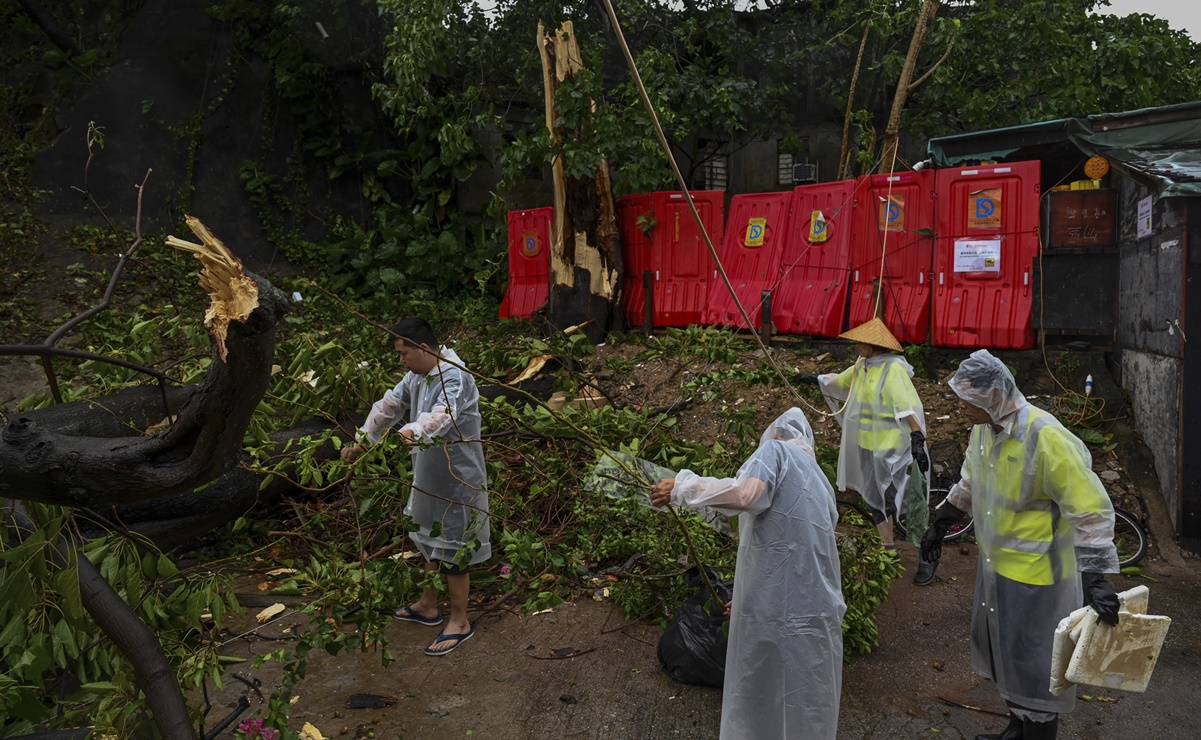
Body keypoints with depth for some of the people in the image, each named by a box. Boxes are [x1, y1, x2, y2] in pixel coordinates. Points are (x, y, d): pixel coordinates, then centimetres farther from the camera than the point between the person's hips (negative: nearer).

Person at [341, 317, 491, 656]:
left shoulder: (454, 377, -25)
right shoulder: (417, 375, 5)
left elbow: (443, 414, -44)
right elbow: (390, 406, 14)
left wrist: (416, 432, -63)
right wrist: (361, 441, 14)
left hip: (456, 479, -10)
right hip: (430, 476, 10)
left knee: (453, 549, 2)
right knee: (431, 539, 23)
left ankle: (459, 622, 18)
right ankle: (427, 606, 42)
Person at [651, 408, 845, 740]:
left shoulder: (774, 449, 0)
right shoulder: (821, 483, 23)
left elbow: (746, 493, -22)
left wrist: (684, 486, -10)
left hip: (772, 612, -7)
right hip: (817, 612, 7)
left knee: (756, 706, 9)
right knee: (808, 710, 18)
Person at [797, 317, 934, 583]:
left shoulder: (894, 369, -19)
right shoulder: (862, 365, 6)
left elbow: (909, 407, -26)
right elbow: (841, 380, 27)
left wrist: (918, 442, -33)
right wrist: (817, 379, 35)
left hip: (894, 450, -9)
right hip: (869, 448, 9)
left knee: (902, 501, -4)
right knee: (874, 498, 18)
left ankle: (926, 559, 10)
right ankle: (888, 548, 35)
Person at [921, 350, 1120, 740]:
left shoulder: (1046, 438, -25)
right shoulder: (983, 429, 0)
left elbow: (1092, 511, -23)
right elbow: (969, 486, 17)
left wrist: (1096, 579, -26)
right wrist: (939, 525, 21)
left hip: (1035, 577, -8)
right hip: (994, 565, 8)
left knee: (1033, 664, 6)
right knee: (1003, 652, 22)